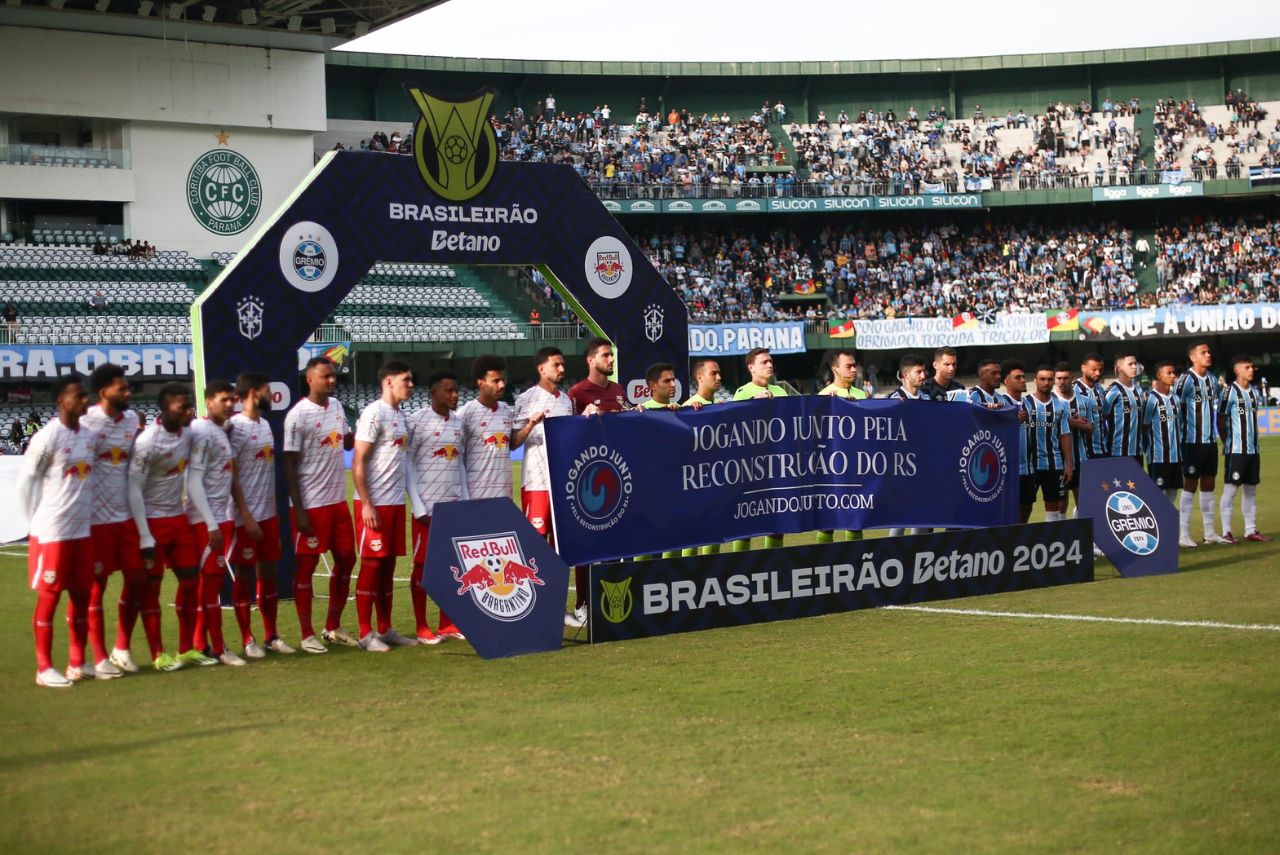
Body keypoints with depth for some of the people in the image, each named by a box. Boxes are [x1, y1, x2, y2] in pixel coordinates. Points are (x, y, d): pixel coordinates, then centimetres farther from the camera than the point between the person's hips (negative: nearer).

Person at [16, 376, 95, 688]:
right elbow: (25, 483, -9)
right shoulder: (47, 437, -13)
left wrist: (86, 518, 12)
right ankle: (44, 668, 7)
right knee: (49, 597, 0)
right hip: (52, 532, -7)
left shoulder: (89, 436, 8)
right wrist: (36, 524, -5)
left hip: (82, 531, 7)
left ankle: (77, 663, 20)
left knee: (82, 594, 10)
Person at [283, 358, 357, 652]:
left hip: (338, 500, 8)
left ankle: (333, 627, 25)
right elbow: (290, 466, -13)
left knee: (346, 559, 12)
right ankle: (307, 633, 10)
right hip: (311, 504, -8)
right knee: (306, 566, 1)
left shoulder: (336, 406, 8)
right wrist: (299, 511, -16)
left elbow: (348, 442, 22)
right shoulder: (298, 415, -14)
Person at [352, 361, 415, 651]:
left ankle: (385, 629, 18)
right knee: (371, 565, -4)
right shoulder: (374, 414, -12)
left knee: (388, 565, 11)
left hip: (396, 502, 8)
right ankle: (366, 634, 1)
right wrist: (366, 504, -19)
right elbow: (358, 462, -15)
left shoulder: (400, 416, 14)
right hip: (374, 504, -8)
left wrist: (399, 498, 14)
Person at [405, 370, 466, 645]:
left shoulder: (458, 422, 12)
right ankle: (422, 628, 6)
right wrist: (418, 506, -12)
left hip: (455, 506, 6)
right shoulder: (417, 422, -7)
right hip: (427, 506, -6)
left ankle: (447, 624, 15)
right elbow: (407, 465, -7)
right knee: (423, 566, 0)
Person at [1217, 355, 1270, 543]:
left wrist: (1253, 441, 12)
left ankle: (1251, 530, 15)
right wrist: (1228, 442, -3)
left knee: (1251, 490, 9)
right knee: (1230, 489, -5)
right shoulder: (1230, 392, -10)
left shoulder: (1254, 392, 12)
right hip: (1235, 450, -7)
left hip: (1253, 449, 7)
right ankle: (1226, 532, -1)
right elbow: (1220, 420, -7)